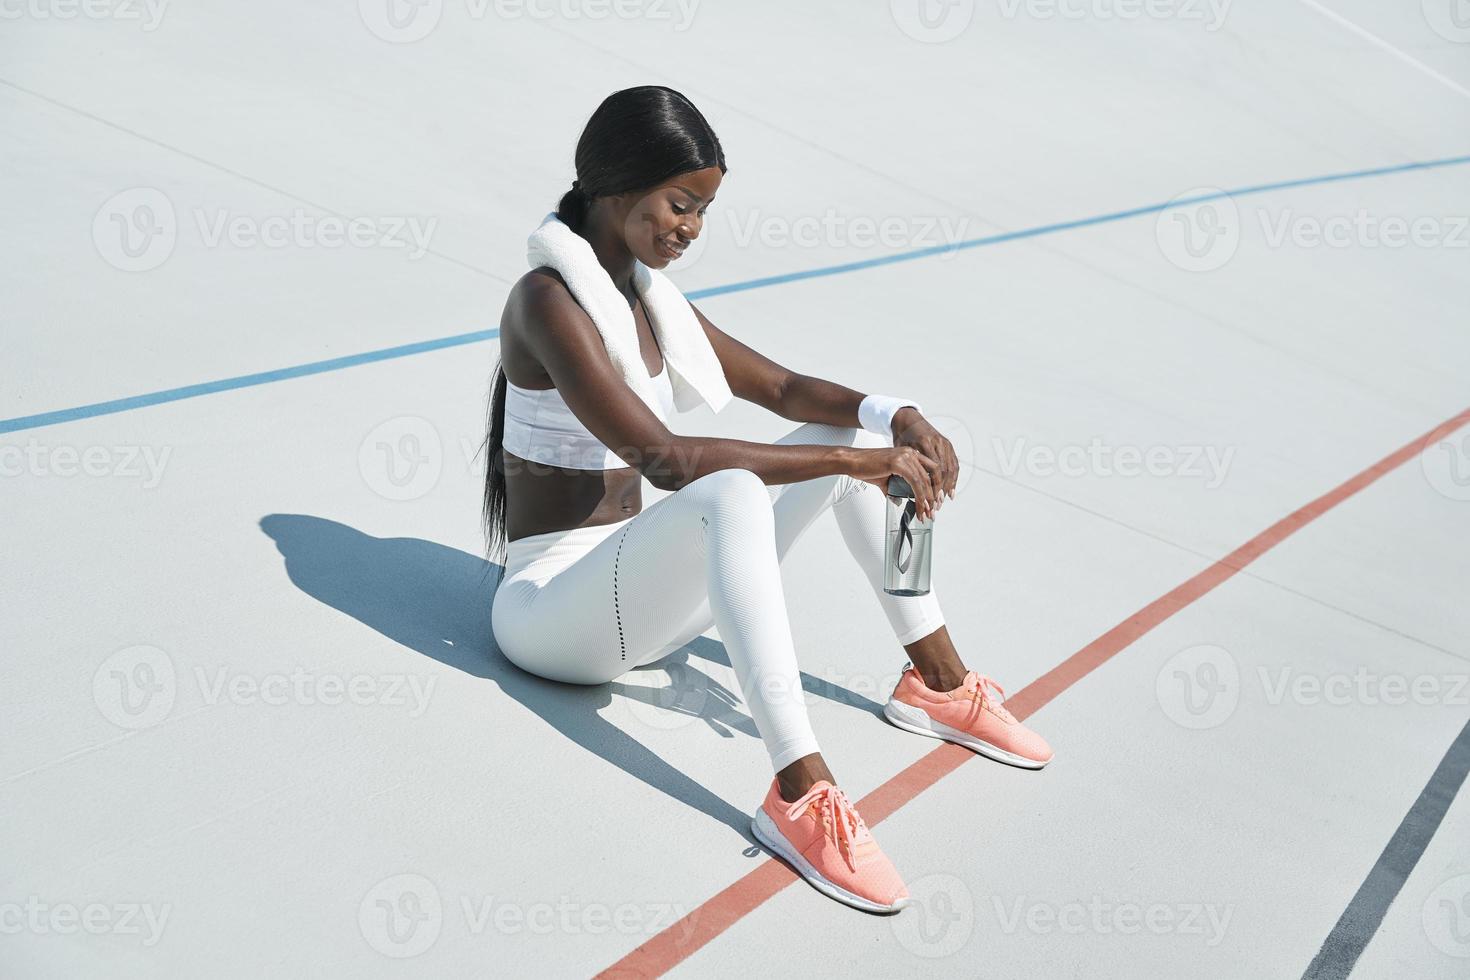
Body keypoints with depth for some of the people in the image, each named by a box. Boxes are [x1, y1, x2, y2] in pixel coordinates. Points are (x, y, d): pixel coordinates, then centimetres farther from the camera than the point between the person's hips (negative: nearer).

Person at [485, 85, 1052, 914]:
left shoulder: (648, 300, 9)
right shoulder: (550, 300, -18)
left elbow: (784, 388, 9)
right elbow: (663, 459, -30)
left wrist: (897, 418, -11)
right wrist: (853, 461, -30)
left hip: (640, 591, 9)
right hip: (549, 608, -8)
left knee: (855, 430, 3)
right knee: (729, 493, -38)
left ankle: (938, 682, 4)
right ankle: (800, 792, -39)